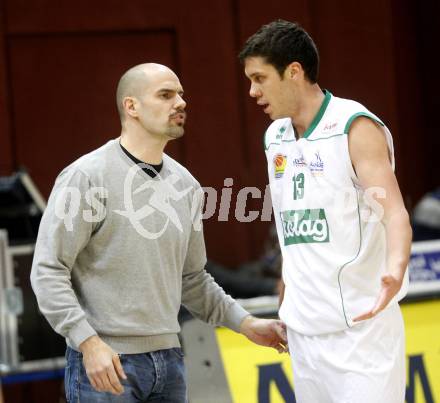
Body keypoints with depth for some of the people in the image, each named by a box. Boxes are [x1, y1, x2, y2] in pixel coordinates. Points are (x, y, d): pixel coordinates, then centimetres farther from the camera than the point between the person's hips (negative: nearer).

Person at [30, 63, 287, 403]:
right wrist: (88, 342, -21)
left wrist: (246, 324, 10)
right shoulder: (86, 177, -8)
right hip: (105, 362, -6)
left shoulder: (185, 185, 11)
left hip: (168, 359, 7)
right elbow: (48, 272, -11)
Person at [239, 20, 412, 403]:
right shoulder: (275, 137, 13)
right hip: (304, 329, 7)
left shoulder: (356, 127, -10)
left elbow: (395, 213, -20)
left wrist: (394, 271, -39)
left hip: (360, 325, -7)